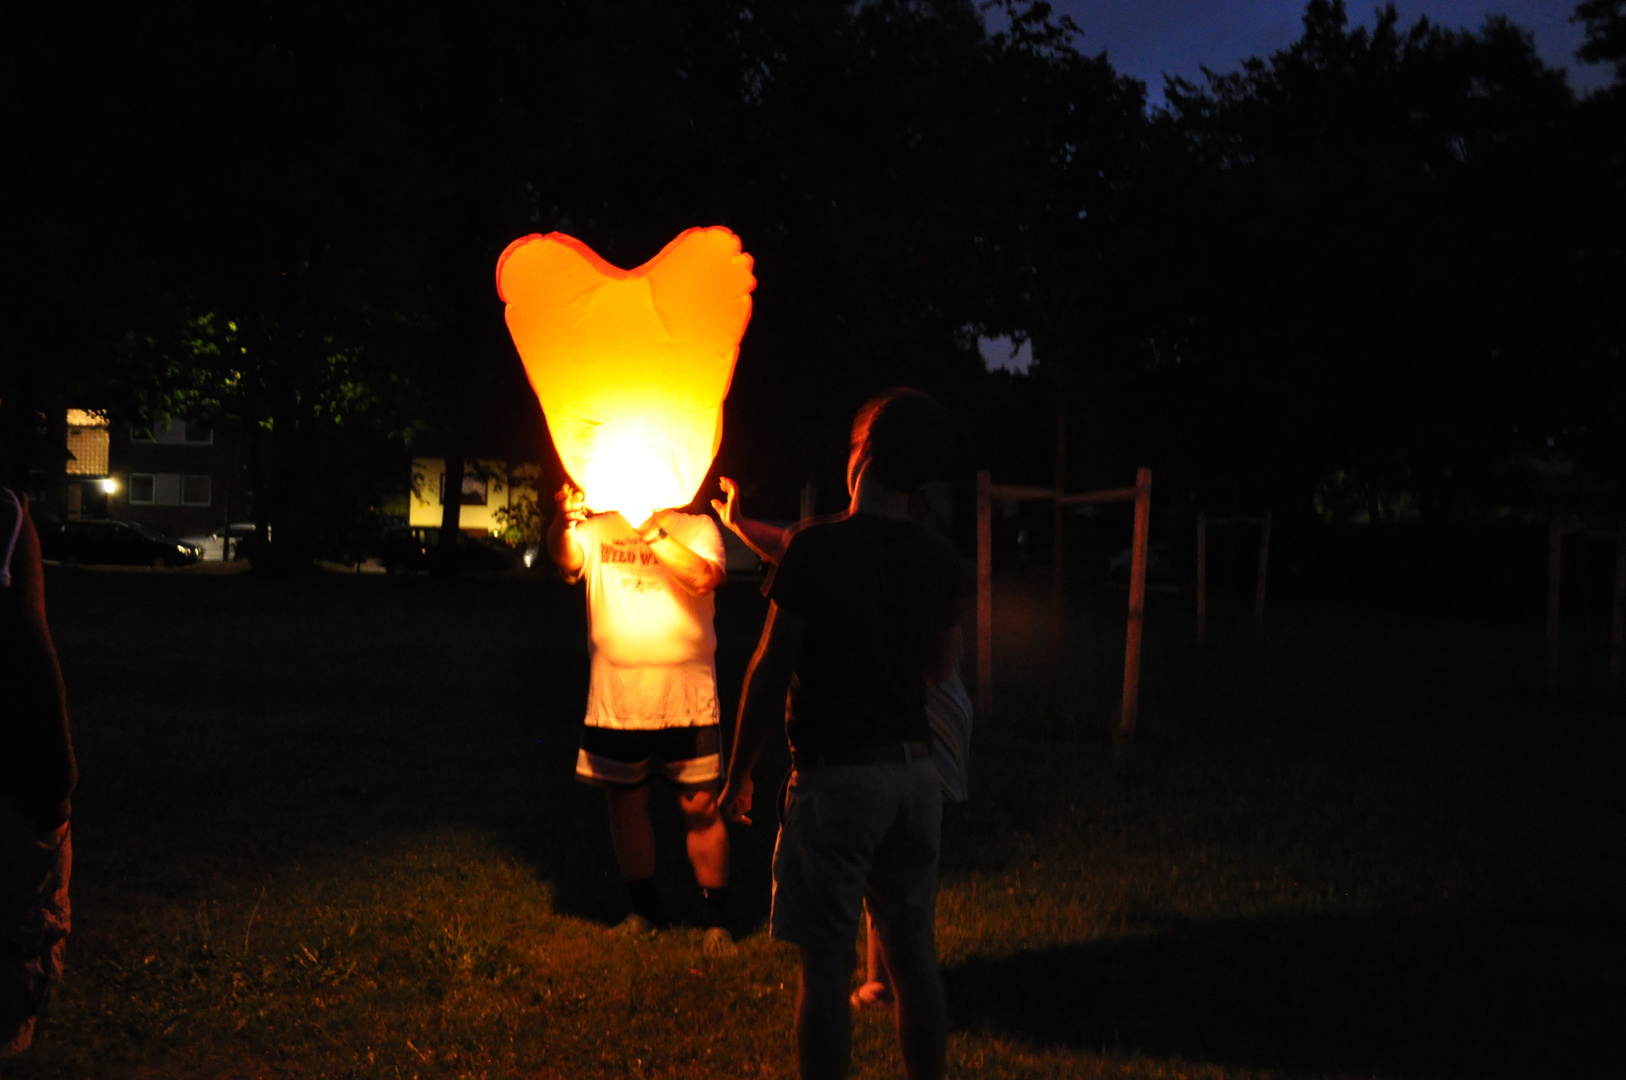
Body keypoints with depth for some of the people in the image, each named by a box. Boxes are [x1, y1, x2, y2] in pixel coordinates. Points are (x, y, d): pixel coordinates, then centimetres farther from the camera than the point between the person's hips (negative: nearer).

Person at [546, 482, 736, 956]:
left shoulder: (696, 528, 3)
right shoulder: (599, 530, 5)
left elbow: (703, 578, -16)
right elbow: (568, 560, -16)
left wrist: (653, 532, -27)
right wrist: (562, 525, -38)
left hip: (687, 699, -2)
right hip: (615, 700, 2)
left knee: (701, 808, 0)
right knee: (626, 805, 12)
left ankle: (715, 921, 11)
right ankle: (643, 909, 29)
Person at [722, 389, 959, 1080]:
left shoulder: (816, 548, -11)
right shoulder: (937, 557, 5)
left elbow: (771, 668, -9)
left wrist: (738, 774, 1)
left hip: (836, 772, -6)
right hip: (914, 770, 6)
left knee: (826, 965, -1)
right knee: (914, 961, 12)